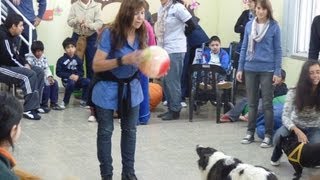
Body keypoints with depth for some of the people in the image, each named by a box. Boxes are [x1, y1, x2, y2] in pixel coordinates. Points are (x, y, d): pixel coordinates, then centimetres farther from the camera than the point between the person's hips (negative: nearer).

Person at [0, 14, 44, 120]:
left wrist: (25, 64, 1)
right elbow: (9, 58, -24)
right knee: (30, 75, -27)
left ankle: (35, 104, 3)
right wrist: (24, 67, -13)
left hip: (10, 65, 11)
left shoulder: (12, 36, 11)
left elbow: (16, 55, 19)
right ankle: (29, 109, -24)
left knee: (39, 72, 4)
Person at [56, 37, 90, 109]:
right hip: (67, 80, -4)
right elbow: (58, 72, -7)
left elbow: (81, 71, 7)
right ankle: (65, 102, -13)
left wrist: (78, 76, -16)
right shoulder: (61, 60, -3)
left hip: (77, 79, 4)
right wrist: (69, 76, -18)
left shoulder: (78, 60, 8)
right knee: (71, 83, -38)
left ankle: (83, 102, -7)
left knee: (88, 81, -23)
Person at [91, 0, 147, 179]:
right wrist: (123, 60, -32)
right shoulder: (110, 33, -22)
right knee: (106, 131, 5)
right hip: (108, 89, -5)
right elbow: (96, 66, -22)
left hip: (131, 88, 5)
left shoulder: (141, 35, -6)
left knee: (130, 130, 12)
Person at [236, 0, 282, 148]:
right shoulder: (249, 25, 4)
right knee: (252, 102, 11)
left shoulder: (274, 26, -5)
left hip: (267, 70, -3)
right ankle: (250, 132, 21)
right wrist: (240, 68, 5)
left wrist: (278, 72, -8)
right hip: (250, 69, 3)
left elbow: (278, 50, -3)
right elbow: (244, 48, 9)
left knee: (267, 104, 2)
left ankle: (268, 135, 8)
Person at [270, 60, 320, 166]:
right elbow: (285, 116, -22)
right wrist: (298, 132, -40)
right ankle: (277, 156, 4)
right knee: (279, 135, -34)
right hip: (295, 126, -1)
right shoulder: (294, 92, -17)